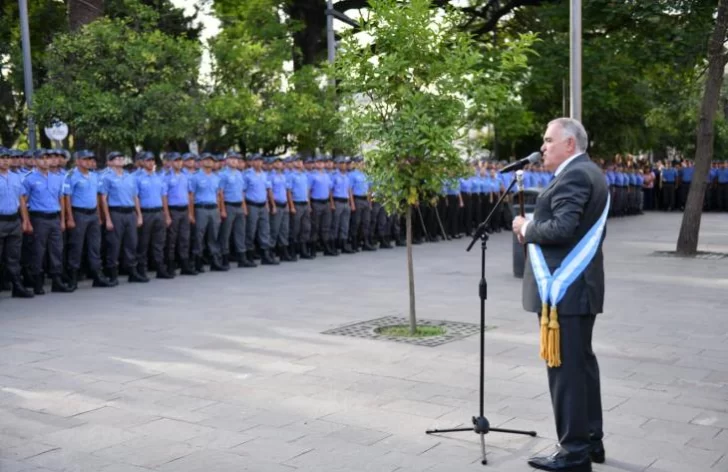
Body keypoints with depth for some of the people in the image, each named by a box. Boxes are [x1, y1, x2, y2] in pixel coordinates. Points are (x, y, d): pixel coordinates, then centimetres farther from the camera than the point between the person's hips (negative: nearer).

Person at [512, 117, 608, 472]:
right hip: (579, 285, 11)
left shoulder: (573, 175, -15)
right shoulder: (588, 173, 17)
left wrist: (527, 228, -9)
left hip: (564, 289, -11)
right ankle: (590, 440, 26)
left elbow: (561, 228, -27)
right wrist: (534, 230, 10)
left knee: (565, 368, -5)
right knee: (582, 363, 16)